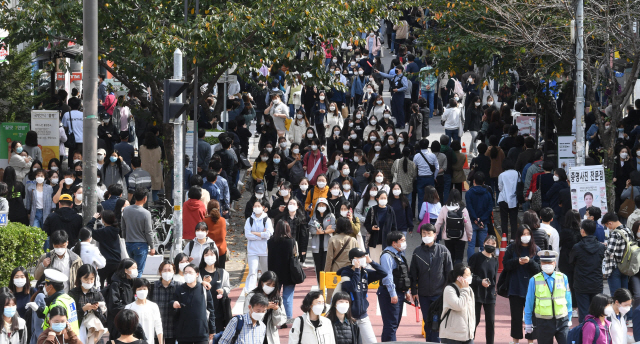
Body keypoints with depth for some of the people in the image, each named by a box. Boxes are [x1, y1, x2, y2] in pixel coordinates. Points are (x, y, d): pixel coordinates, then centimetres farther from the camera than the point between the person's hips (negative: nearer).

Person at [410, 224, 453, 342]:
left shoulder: (443, 251, -1)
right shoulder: (417, 252, 4)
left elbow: (449, 272, 3)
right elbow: (413, 273, 9)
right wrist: (414, 291, 6)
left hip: (439, 293, -2)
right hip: (423, 294, 2)